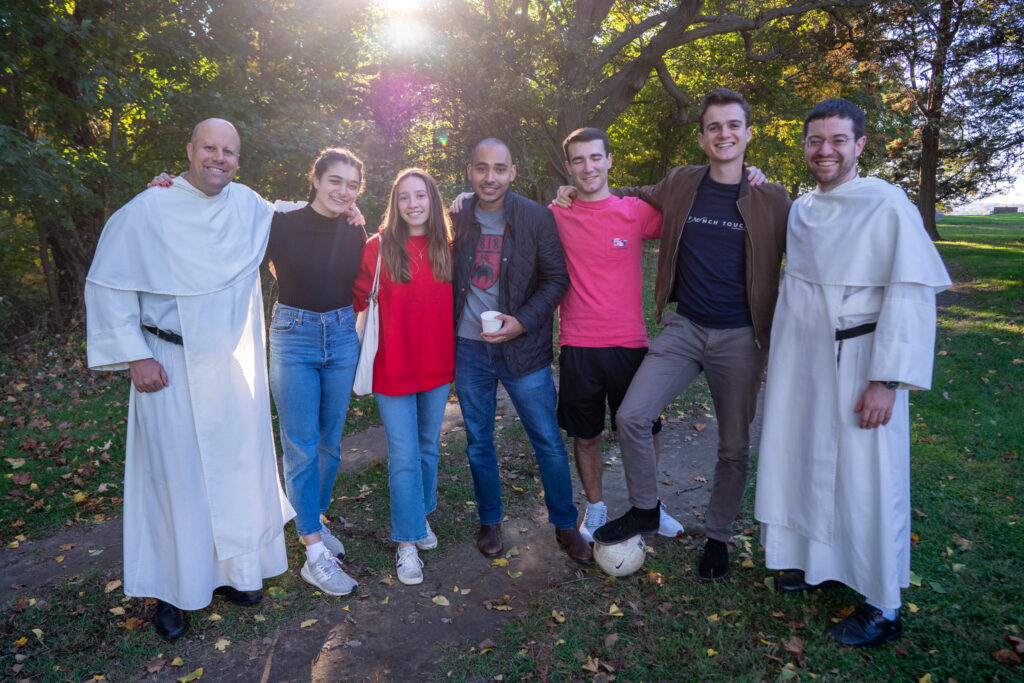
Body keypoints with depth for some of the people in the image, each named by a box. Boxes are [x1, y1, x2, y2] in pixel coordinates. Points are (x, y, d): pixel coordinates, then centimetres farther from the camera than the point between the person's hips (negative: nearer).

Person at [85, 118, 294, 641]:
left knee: (236, 469, 11)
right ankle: (169, 589, 22)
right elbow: (107, 285, -5)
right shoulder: (148, 210, -8)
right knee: (175, 475, 4)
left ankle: (229, 568, 30)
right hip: (172, 368, -4)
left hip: (235, 367, 4)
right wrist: (135, 356, -10)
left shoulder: (248, 204, 4)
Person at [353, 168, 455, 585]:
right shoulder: (379, 247, -8)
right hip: (394, 365, -4)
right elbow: (358, 298, -5)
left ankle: (421, 516, 38)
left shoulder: (446, 248, 3)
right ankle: (407, 542, 13)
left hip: (437, 362, 4)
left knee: (429, 448, 17)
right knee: (404, 456, 0)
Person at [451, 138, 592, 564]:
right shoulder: (457, 220, 2)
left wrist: (523, 321, -16)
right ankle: (490, 523, 34)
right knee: (478, 443, 13)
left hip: (522, 348, -2)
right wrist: (446, 332, 1)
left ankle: (565, 525, 24)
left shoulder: (536, 218, -5)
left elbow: (557, 279, -4)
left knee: (549, 442, 3)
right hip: (468, 348, 3)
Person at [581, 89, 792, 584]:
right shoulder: (680, 184, 4)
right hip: (684, 328, 2)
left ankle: (717, 538, 30)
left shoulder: (771, 200, -2)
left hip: (740, 337, -1)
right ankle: (645, 509, 14)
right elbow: (640, 195, 25)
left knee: (734, 447, 8)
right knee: (631, 416, -10)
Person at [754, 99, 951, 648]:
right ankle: (816, 557, 36)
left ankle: (882, 608, 17)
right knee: (802, 463, 14)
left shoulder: (887, 204, -10)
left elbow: (912, 296, -16)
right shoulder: (799, 209, 10)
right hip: (799, 365, 6)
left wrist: (887, 380, -20)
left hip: (856, 366, -6)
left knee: (865, 480, 0)